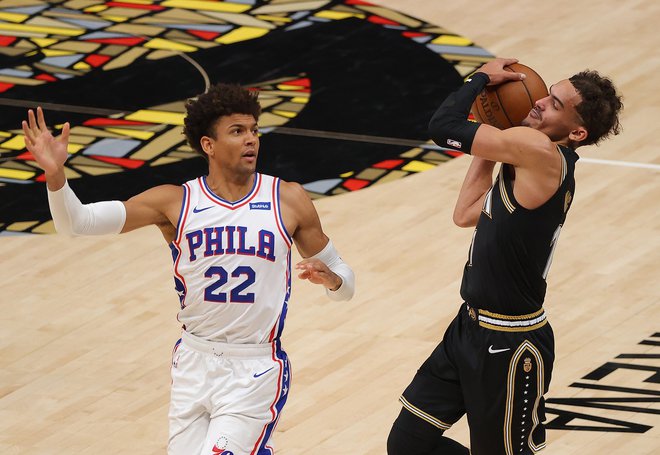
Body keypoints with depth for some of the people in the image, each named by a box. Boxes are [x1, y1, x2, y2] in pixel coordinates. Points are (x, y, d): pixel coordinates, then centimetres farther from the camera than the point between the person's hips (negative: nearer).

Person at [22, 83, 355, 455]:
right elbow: (76, 222, -10)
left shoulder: (287, 200, -2)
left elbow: (344, 281, 7)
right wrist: (55, 175, -28)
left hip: (255, 372, -3)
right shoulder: (175, 203, -2)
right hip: (194, 365, 3)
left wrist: (330, 278, -16)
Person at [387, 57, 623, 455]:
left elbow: (444, 126, -20)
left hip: (509, 348, -9)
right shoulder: (535, 168, 7)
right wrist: (493, 139, 13)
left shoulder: (539, 152, -21)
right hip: (471, 328, 9)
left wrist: (483, 77, -3)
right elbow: (466, 213, 16)